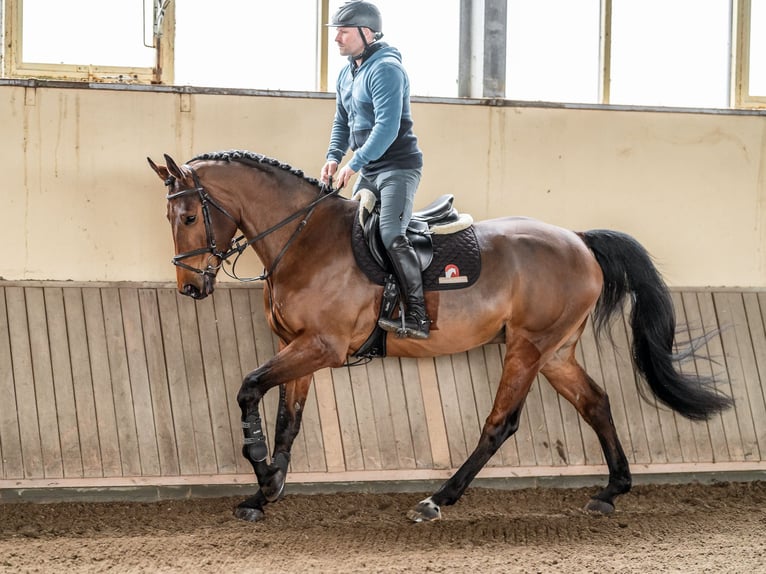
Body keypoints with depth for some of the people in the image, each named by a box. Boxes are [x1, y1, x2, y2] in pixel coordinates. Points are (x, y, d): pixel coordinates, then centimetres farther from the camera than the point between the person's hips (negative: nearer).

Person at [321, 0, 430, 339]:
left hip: (398, 167, -10)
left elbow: (387, 127, -25)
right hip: (368, 171, 10)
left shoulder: (386, 69, -17)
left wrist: (354, 163, -25)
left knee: (390, 235, -24)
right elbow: (342, 122, 22)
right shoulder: (346, 75, 13)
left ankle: (417, 317, -24)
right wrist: (334, 157, 5)